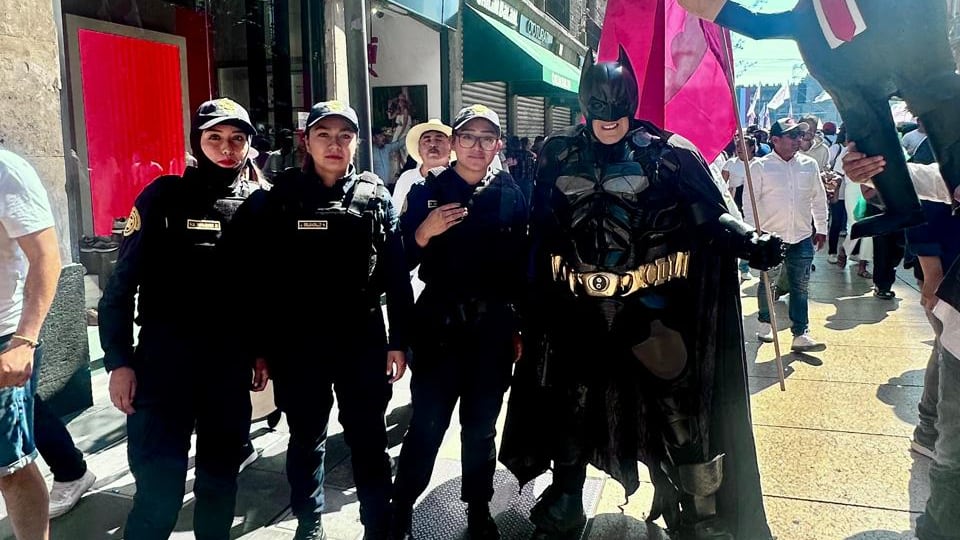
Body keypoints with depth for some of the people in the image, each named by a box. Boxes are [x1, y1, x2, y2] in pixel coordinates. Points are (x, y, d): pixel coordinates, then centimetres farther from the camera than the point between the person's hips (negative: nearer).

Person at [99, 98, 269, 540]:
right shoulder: (162, 198, -4)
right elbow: (122, 284, -4)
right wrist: (119, 360, -8)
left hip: (232, 361, 3)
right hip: (164, 358, -3)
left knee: (221, 471, 15)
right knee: (160, 481, -4)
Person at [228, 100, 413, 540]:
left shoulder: (375, 197, 1)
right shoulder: (278, 198, -1)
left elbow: (396, 274, 0)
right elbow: (258, 277, -2)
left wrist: (399, 341, -2)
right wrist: (258, 347, -3)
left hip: (361, 338, 0)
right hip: (297, 342, 0)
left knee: (368, 438, 9)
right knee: (305, 438, 15)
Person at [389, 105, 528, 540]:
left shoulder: (511, 196, 3)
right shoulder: (427, 192, 0)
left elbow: (522, 266, 4)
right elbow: (401, 262, -2)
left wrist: (522, 327, 4)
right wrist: (424, 232, -20)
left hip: (494, 327, 1)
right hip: (439, 324, -1)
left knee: (481, 426, 13)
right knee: (427, 425, 0)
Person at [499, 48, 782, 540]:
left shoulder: (668, 153, -5)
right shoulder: (559, 155, 3)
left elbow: (710, 215, -8)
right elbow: (541, 233, 7)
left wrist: (748, 241, -28)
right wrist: (532, 302, 8)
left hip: (651, 309, -2)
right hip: (577, 310, 3)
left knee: (675, 408, 5)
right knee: (570, 405, 16)